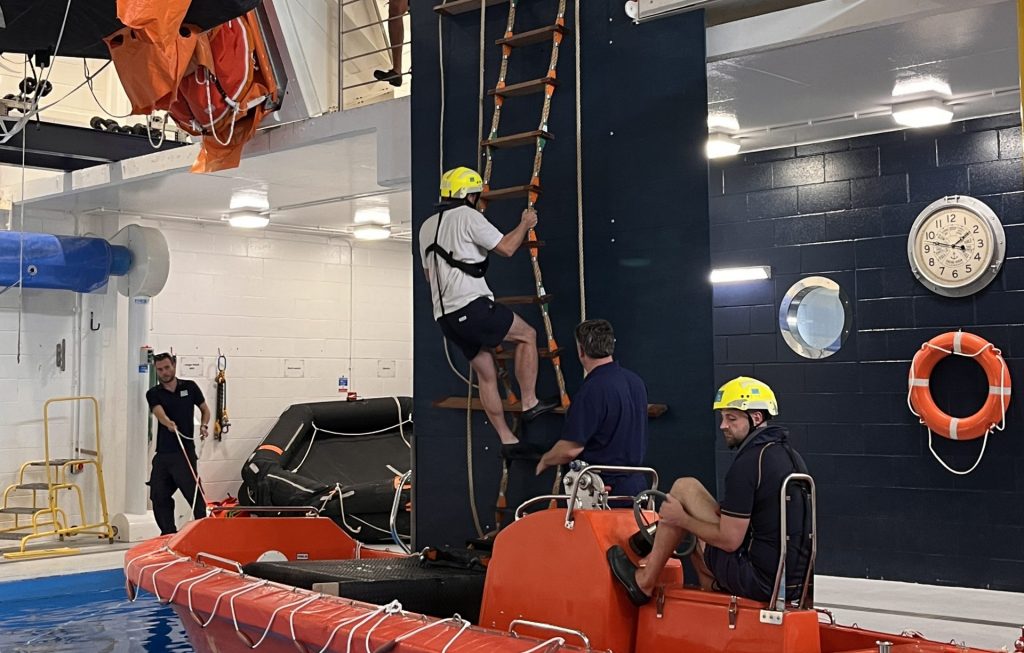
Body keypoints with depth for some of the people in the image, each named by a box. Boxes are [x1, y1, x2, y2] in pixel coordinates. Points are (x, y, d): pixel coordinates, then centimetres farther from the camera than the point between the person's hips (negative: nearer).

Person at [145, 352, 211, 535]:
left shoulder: (189, 387, 6)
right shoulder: (153, 394, 5)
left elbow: (205, 410, 18)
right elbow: (159, 413, -16)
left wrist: (204, 426, -2)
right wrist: (169, 423, -37)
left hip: (185, 452, -2)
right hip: (163, 453, 3)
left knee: (193, 493, -9)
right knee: (159, 496, 5)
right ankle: (168, 534, 17)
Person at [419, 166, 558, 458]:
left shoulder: (426, 227, 20)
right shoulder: (467, 216, -5)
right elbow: (506, 247, -6)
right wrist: (525, 225, 11)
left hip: (445, 316, 8)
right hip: (472, 307, -8)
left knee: (486, 374, 13)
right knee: (527, 335, 10)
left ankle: (507, 440, 13)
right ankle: (530, 403, 8)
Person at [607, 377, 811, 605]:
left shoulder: (748, 462, -18)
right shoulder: (791, 456, 11)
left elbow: (729, 540, -18)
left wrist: (682, 519, -4)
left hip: (759, 581, -9)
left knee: (685, 488, 1)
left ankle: (644, 582, 10)